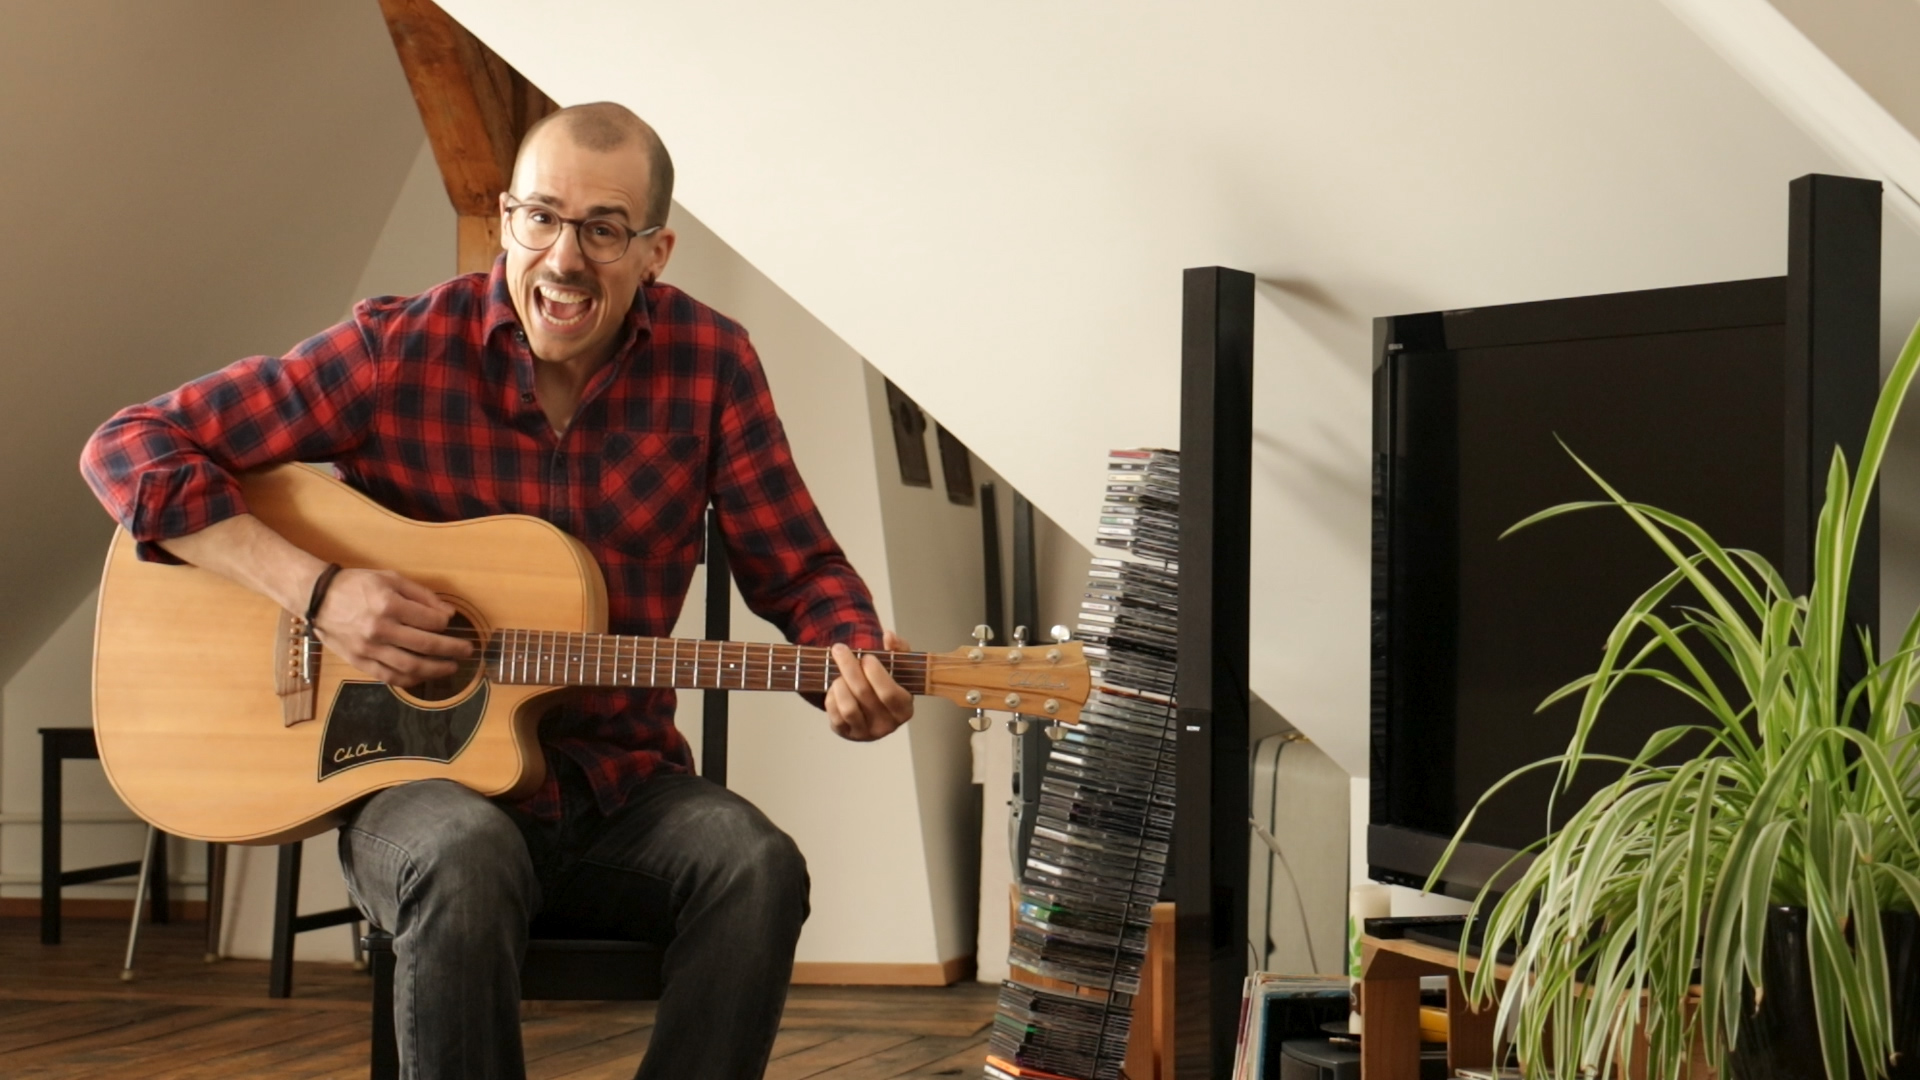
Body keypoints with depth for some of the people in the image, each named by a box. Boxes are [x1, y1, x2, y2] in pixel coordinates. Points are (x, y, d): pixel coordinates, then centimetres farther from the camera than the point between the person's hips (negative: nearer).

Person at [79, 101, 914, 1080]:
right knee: (468, 856, -36)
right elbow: (129, 448, -6)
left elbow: (798, 570, 4)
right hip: (420, 776, -2)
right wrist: (317, 589, -19)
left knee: (757, 864, -29)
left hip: (620, 789, 2)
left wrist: (855, 668, -20)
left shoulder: (709, 362, -1)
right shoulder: (400, 350, -7)